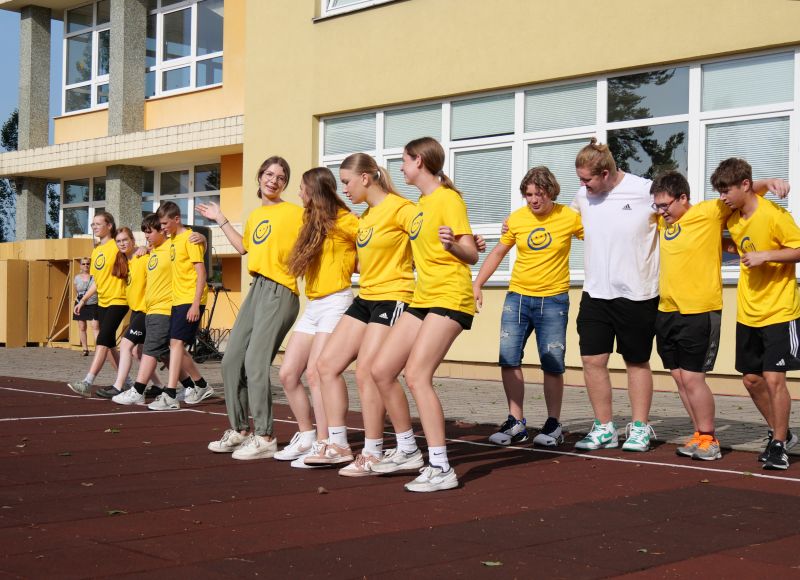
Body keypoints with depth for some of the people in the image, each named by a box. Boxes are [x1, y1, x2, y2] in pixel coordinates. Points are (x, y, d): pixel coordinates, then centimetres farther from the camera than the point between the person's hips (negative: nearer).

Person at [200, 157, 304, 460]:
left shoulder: (294, 212, -4)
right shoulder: (255, 215, 18)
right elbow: (244, 247, 32)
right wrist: (220, 219, 35)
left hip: (280, 292, -8)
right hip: (256, 289, 8)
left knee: (256, 362, -16)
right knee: (231, 360, 9)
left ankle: (265, 438, -8)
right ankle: (239, 430, 21)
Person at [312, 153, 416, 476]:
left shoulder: (398, 208, -11)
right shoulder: (365, 216, 17)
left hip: (393, 299, -10)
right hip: (365, 298, 10)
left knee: (366, 372, -14)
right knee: (326, 364, 6)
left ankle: (372, 456, -2)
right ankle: (338, 445, 13)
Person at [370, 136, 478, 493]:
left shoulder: (447, 199, -9)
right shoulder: (421, 204, 17)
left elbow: (471, 255, -17)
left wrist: (453, 244, -37)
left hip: (449, 299, -9)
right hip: (423, 299, 9)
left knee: (416, 375, -20)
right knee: (381, 370, 5)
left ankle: (441, 469, -16)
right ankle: (407, 451, 19)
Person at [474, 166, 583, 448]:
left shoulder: (569, 218, -5)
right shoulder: (516, 219, 3)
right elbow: (498, 252, 14)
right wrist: (477, 284, 8)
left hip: (553, 300, -3)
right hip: (518, 297, 3)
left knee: (552, 365, -2)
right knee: (508, 359, -2)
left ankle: (553, 425, 12)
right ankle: (516, 423, 10)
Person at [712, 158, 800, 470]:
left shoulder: (774, 215, -16)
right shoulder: (733, 219, 6)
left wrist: (766, 255, -23)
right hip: (748, 313, 8)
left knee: (773, 378, -11)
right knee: (752, 379, 11)